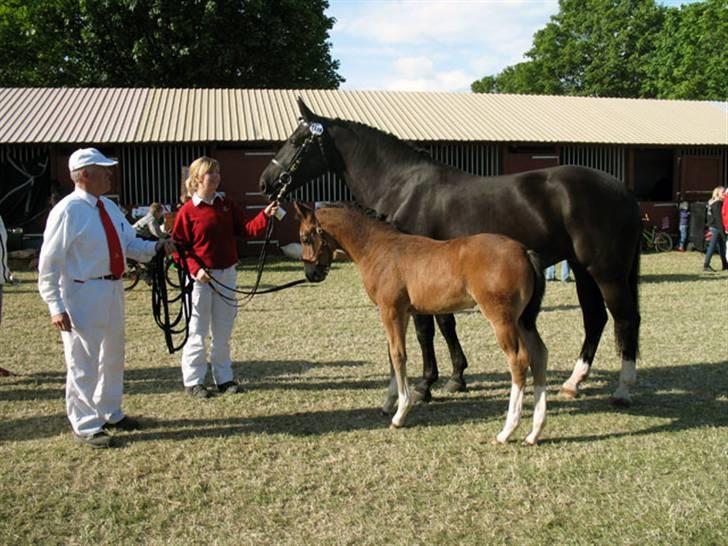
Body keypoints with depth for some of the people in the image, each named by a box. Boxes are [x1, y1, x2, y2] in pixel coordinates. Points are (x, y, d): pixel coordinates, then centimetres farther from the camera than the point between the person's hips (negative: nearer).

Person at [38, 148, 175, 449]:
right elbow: (49, 262, -17)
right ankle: (85, 426, 16)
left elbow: (130, 243, 15)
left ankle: (110, 413, 39)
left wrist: (156, 247, -4)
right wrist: (55, 305, -20)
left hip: (113, 290, 9)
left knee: (113, 355, 21)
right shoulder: (68, 211, -16)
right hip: (83, 294, -9)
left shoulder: (109, 207, 8)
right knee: (83, 362, 1)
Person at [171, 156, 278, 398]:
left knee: (223, 331, 12)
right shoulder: (188, 211, -8)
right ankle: (193, 381, 12)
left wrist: (265, 215, -16)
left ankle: (223, 378, 22)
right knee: (197, 331, 2)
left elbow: (246, 229, 0)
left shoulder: (227, 206, 8)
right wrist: (195, 269, -20)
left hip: (226, 274, 5)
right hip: (200, 277, -5)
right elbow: (178, 246, -8)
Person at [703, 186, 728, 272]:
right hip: (717, 228, -10)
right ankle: (706, 265, -4)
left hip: (713, 226, 10)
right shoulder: (718, 204, -15)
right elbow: (719, 218, -19)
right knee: (712, 246, -6)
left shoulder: (712, 202, 13)